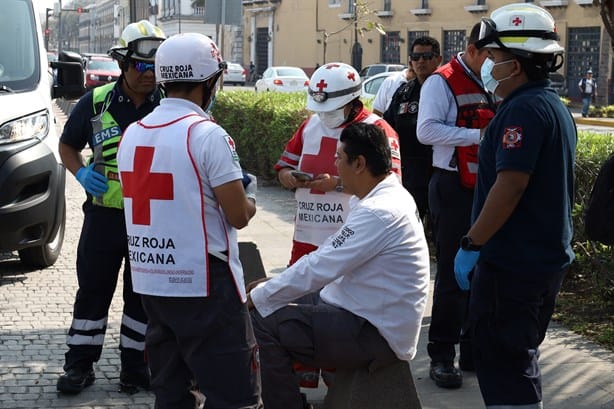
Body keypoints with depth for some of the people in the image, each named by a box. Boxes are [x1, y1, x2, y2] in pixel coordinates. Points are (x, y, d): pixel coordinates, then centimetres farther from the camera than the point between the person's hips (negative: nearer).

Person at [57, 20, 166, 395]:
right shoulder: (95, 102, -1)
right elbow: (68, 145, 12)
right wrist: (81, 173, -8)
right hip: (104, 214, 0)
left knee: (144, 295, 9)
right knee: (93, 290, 7)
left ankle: (135, 364, 22)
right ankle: (80, 365, 18)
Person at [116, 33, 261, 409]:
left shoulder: (132, 134, 8)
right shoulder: (208, 134, -14)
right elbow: (239, 216, -13)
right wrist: (250, 196, 9)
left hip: (151, 282, 8)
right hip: (203, 284, -7)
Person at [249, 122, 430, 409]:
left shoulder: (378, 213, -24)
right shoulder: (384, 198, 8)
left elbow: (318, 268, -24)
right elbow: (327, 259, 14)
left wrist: (258, 297, -13)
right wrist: (273, 287, 10)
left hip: (374, 336, -10)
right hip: (370, 315, 10)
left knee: (265, 322, -14)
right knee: (281, 301, 13)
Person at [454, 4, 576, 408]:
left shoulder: (524, 109, -19)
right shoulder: (555, 106, 13)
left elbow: (511, 184, -26)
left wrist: (471, 245, -21)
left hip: (513, 260, -10)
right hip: (547, 257, 10)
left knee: (503, 363, -2)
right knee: (520, 355, 21)